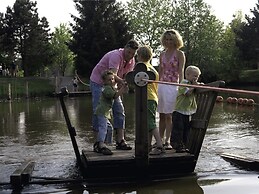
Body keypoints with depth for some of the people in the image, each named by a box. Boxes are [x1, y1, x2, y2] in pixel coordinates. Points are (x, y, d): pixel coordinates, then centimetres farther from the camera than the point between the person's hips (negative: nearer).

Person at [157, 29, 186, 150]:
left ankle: (167, 141, -1)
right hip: (161, 86, 5)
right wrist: (156, 86, 10)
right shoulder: (162, 54, 15)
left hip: (172, 87, -5)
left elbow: (181, 72, -6)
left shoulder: (179, 54, 0)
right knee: (161, 115, 8)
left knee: (168, 115, -6)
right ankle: (160, 140, 15)